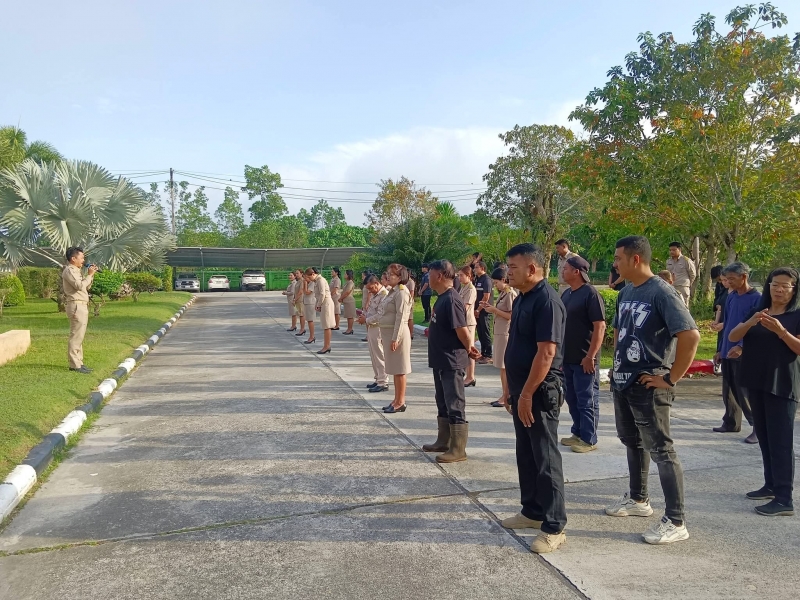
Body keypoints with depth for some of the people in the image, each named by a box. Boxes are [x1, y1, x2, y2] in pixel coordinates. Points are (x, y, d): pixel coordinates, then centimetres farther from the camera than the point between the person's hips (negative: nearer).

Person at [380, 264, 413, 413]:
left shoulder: (401, 293, -15)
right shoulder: (393, 291, 14)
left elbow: (401, 317, -20)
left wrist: (395, 338, -22)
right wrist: (389, 337, 17)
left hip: (397, 333, -10)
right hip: (388, 332, 10)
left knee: (399, 369, -2)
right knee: (395, 368, 14)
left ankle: (400, 402, 6)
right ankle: (397, 400, 23)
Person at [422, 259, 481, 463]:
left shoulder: (451, 300, -21)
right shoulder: (442, 298, 10)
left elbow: (462, 330, -22)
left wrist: (469, 349, -8)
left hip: (451, 362, -10)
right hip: (441, 361, 10)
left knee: (455, 406, -1)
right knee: (443, 404, 19)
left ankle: (458, 450, 7)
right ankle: (444, 442, 31)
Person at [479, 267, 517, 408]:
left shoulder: (511, 294, -14)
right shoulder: (503, 294, 14)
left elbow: (511, 316, -18)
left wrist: (494, 310, -16)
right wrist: (491, 308, 4)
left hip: (506, 334, -9)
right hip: (500, 333, 9)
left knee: (505, 366, -4)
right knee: (502, 366, 11)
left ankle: (506, 397, 3)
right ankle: (505, 395, 16)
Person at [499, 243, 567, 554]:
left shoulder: (547, 300, -19)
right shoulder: (522, 299, 11)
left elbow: (546, 353, -24)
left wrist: (527, 394, -22)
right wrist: (512, 389, 18)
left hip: (540, 392, -9)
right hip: (523, 389, 9)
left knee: (545, 458, 0)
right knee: (525, 455, 17)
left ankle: (554, 527, 11)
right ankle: (532, 511, 31)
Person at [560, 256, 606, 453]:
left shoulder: (590, 294, -14)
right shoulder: (566, 294, 12)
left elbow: (600, 327, -18)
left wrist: (590, 356, -21)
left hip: (584, 359, -8)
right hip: (567, 358, 8)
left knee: (587, 400, 1)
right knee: (572, 399, 15)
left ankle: (589, 439, 9)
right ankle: (578, 433, 28)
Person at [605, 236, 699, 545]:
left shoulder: (662, 292, -17)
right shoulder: (626, 293, 9)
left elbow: (691, 335, -26)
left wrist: (671, 379, -21)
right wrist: (617, 365, 12)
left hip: (648, 386, -9)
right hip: (622, 382, 9)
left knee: (661, 450, -2)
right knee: (632, 442, 20)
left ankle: (676, 522, 8)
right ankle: (638, 499, 37)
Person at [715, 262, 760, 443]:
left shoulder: (756, 298, -10)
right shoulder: (730, 297, 10)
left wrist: (741, 346, -26)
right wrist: (721, 349, 16)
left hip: (744, 353, -7)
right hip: (727, 352, 7)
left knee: (746, 393, -5)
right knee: (729, 391, 13)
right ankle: (731, 422, 25)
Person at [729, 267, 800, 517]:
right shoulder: (758, 312, 12)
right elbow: (733, 337, 1)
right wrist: (750, 323, -17)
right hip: (757, 382, 6)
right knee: (764, 437, 12)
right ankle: (771, 485, 24)